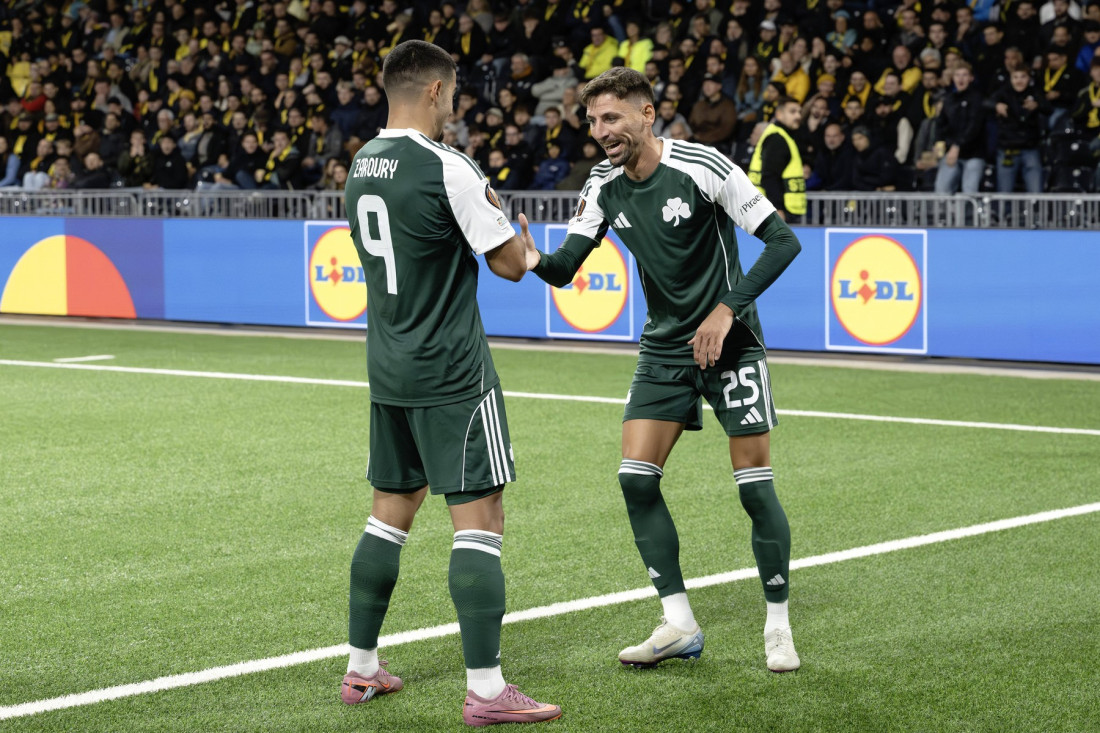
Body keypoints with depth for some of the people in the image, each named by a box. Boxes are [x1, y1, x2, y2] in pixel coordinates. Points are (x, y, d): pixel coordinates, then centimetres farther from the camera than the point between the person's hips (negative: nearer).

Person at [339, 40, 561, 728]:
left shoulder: (362, 164, 9)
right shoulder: (446, 168, -16)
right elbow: (511, 264, -11)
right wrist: (514, 232, 11)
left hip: (389, 371, 8)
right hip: (453, 374, -8)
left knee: (392, 510, 17)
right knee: (480, 517, -5)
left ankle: (362, 668, 22)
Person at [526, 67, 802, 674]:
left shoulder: (701, 167, -18)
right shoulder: (605, 186, -1)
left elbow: (783, 241, -16)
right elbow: (566, 268, -3)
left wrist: (727, 310, -22)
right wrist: (534, 259, -26)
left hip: (730, 343, -5)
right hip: (665, 348, 5)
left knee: (754, 485, -6)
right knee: (636, 478, -6)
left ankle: (778, 626, 10)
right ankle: (679, 626, 3)